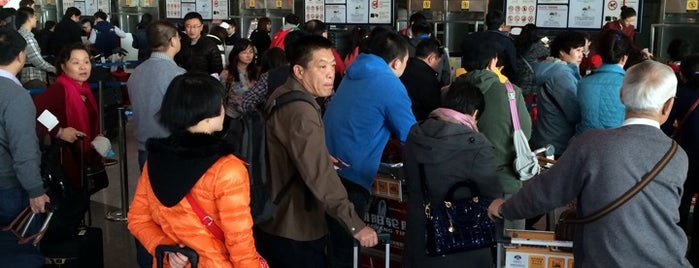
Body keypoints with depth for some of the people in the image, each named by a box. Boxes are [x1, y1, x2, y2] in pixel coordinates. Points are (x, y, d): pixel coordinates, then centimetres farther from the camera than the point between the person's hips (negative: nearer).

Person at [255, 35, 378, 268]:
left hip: (274, 223, 10)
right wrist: (355, 225, -31)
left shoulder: (283, 96, 8)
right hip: (295, 232, -10)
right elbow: (320, 176, -32)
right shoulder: (300, 111, -25)